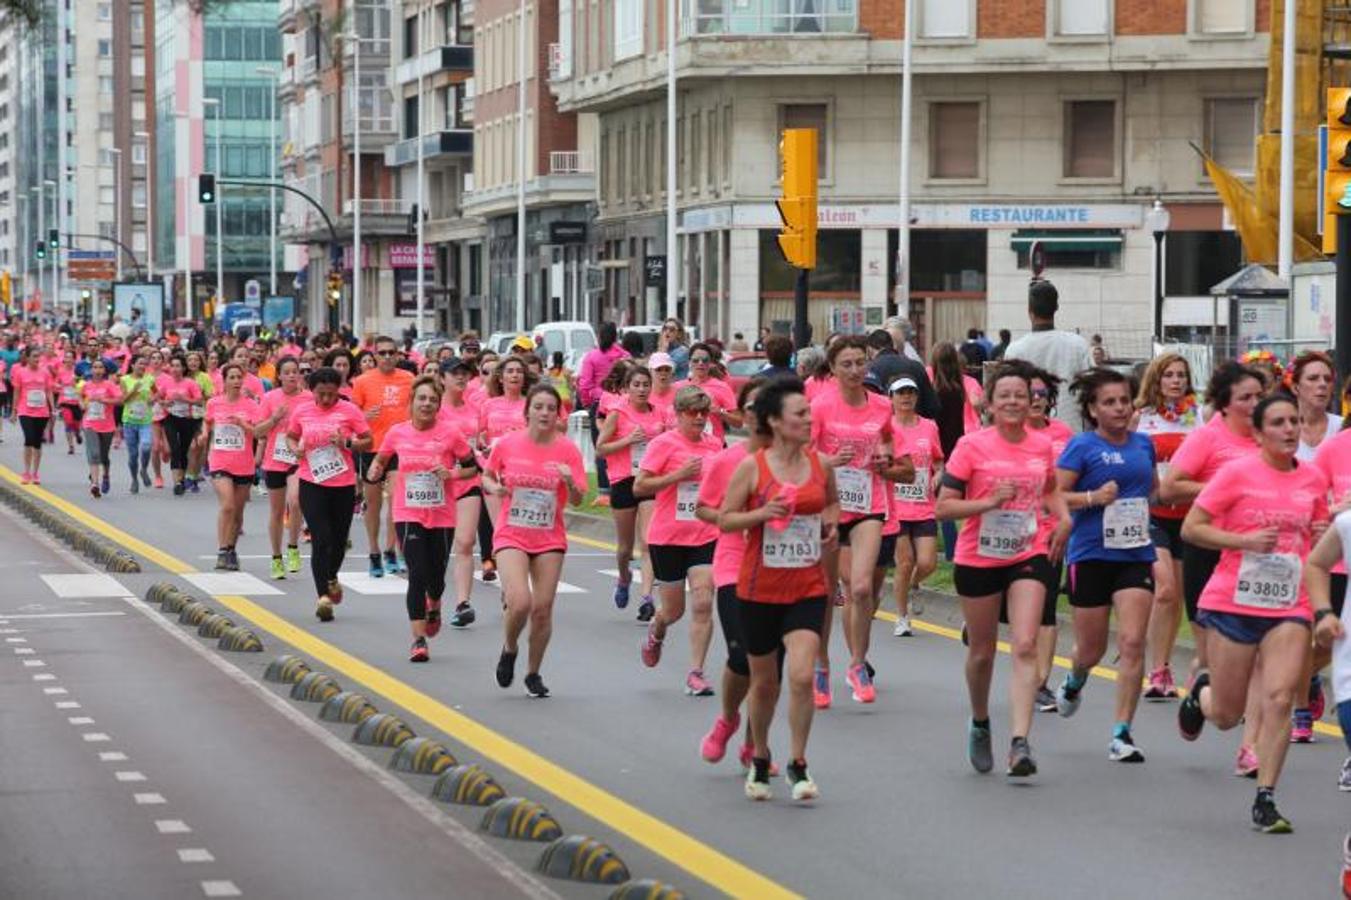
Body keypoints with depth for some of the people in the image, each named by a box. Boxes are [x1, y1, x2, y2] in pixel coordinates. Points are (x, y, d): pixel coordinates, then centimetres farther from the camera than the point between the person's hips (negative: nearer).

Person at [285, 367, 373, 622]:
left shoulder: (349, 410, -2)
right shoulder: (302, 411, 3)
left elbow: (368, 442, 1)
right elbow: (290, 436, 19)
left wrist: (347, 443, -18)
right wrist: (296, 449, -3)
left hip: (343, 483, 1)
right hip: (312, 483, 0)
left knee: (339, 539, 13)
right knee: (321, 539, -10)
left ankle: (331, 578, 43)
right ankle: (323, 596, -9)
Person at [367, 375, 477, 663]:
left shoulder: (450, 433, -8)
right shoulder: (397, 432, -2)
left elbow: (473, 467, 2)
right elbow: (381, 458, 16)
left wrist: (452, 474, -17)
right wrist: (375, 469, -6)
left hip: (442, 517, 0)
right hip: (408, 515, 0)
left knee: (436, 576, 10)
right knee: (418, 574, -12)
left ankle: (434, 608, 47)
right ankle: (419, 639, -6)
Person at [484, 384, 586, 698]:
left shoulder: (567, 450, -4)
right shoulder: (507, 444, -4)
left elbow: (577, 500, -4)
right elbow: (487, 476, 13)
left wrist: (570, 482, -25)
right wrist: (493, 487, -9)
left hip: (549, 539, 1)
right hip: (511, 536, -1)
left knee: (543, 608, -1)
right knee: (520, 602, -20)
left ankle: (533, 673, 21)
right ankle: (509, 650, 12)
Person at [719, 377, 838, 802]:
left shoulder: (821, 464, 2)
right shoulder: (751, 468, -8)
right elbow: (724, 519, -4)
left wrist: (831, 523, 2)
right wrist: (763, 513, -19)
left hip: (808, 588, 1)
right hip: (760, 588, -1)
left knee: (801, 676, -15)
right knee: (764, 682, 10)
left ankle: (798, 765, -1)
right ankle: (759, 759, 33)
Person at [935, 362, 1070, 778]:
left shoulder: (1042, 446, 2)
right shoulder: (972, 446, -9)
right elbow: (943, 506, -11)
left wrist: (1063, 517, 5)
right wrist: (989, 502, -24)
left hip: (1029, 555, 2)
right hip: (978, 558, -1)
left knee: (1025, 647, -14)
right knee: (982, 651, 12)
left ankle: (1020, 743, -19)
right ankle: (980, 723, 39)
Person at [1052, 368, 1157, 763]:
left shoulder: (1143, 444, 9)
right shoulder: (1082, 446, -6)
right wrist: (1093, 498, -22)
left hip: (1136, 555, 3)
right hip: (1091, 555, -3)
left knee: (1132, 642, -11)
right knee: (1091, 649, 8)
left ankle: (1122, 734, -6)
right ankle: (1074, 681, 46)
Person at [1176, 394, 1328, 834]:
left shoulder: (1313, 480, 6)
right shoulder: (1238, 473, -7)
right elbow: (1191, 528, -7)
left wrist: (1325, 537, -1)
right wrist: (1244, 540, -19)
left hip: (1289, 608, 2)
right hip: (1233, 604, -2)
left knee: (1278, 700, -14)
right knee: (1226, 716, 7)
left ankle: (1265, 800, -4)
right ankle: (1201, 690, 44)